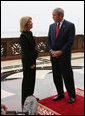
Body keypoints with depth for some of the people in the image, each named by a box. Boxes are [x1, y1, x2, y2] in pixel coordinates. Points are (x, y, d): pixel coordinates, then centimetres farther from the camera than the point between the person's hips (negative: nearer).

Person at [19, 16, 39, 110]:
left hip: (32, 59, 9)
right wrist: (31, 64, -17)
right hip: (27, 61, -9)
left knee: (32, 79, 18)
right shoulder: (23, 36, -20)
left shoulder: (29, 33, 8)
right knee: (27, 80, 2)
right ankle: (25, 102, 16)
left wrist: (33, 62, 14)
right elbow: (25, 51, -20)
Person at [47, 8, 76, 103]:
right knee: (56, 77, 11)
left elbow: (70, 41, -12)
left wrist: (60, 52, -16)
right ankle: (60, 94, 27)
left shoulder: (70, 25, -6)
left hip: (64, 56, -5)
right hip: (53, 56, 5)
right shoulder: (52, 26, 11)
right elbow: (49, 40, 10)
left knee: (67, 76, 2)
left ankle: (72, 96, 19)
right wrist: (51, 51, -5)